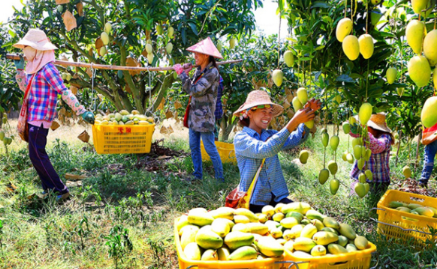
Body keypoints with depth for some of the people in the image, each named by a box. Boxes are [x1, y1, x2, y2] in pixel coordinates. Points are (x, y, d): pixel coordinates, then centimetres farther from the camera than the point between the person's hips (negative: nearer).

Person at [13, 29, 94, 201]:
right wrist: (19, 69, 15)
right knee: (37, 154, 14)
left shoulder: (47, 69, -16)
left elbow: (64, 92, -21)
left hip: (40, 118, -10)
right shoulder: (34, 68, 12)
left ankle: (61, 190, 0)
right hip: (34, 117, 10)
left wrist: (82, 112, -28)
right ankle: (49, 187, 25)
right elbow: (25, 87, 25)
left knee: (37, 155, -7)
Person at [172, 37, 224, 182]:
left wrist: (182, 73, -18)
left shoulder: (212, 72, -16)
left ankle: (220, 177, 9)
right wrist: (185, 74, 2)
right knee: (194, 147, 14)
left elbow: (195, 90, -24)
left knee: (210, 148, -2)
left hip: (204, 117, -9)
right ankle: (198, 174, 26)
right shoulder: (198, 71, 10)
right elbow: (188, 90, 14)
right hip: (194, 116, 9)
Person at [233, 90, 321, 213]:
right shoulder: (241, 138, -8)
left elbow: (296, 139, -8)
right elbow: (265, 150, -26)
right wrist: (294, 122, -29)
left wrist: (308, 114, -24)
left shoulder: (271, 135, 9)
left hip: (277, 198, 4)